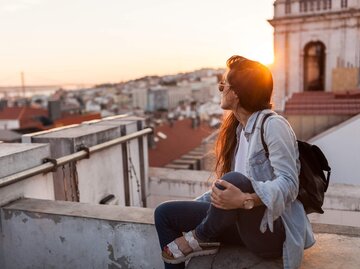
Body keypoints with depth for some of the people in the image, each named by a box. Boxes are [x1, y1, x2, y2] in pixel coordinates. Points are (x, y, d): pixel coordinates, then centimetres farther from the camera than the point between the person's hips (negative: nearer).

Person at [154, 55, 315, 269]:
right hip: (243, 222, 8)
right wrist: (191, 208, 8)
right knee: (165, 213, -1)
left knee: (236, 180, -36)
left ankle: (201, 238, -8)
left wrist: (245, 200, -37)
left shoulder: (272, 124, -14)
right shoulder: (237, 129, 11)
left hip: (272, 229, -7)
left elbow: (289, 183, -22)